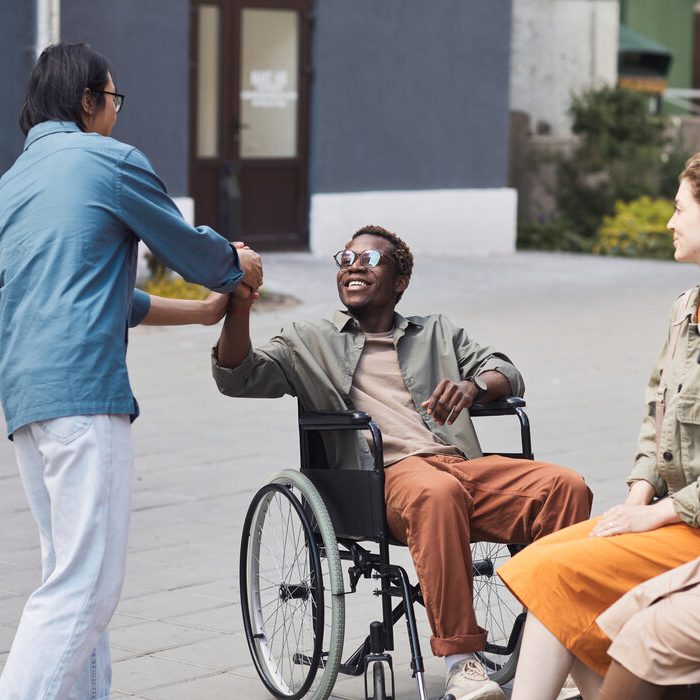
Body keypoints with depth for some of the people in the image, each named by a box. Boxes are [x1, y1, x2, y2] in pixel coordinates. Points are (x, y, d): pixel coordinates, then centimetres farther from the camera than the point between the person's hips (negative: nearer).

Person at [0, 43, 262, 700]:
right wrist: (240, 267, 32)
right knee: (84, 585, -11)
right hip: (83, 389, -9)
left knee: (71, 574, 12)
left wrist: (202, 310, 36)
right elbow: (188, 247, 9)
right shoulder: (107, 159, 0)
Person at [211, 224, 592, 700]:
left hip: (464, 465, 4)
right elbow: (237, 379, 11)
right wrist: (239, 307, -7)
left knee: (567, 487, -25)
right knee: (438, 492, -41)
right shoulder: (310, 344, 25)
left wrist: (472, 386, -4)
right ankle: (460, 661, -38)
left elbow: (507, 373, 21)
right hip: (388, 476, -3)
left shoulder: (437, 333, 32)